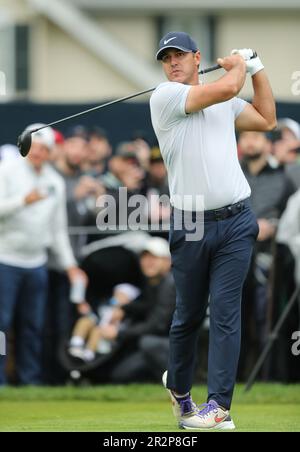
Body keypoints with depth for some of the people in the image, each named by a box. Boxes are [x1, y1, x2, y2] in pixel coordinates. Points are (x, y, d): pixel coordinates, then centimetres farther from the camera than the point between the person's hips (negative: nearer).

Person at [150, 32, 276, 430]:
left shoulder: (224, 105, 15)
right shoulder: (164, 97, -4)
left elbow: (267, 119, 28)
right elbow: (227, 88, -13)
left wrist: (256, 68, 23)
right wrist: (237, 64, 7)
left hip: (236, 221, 3)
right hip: (189, 226, -2)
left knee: (226, 311, -7)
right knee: (189, 314, 9)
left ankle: (219, 405, -10)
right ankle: (178, 386, 32)